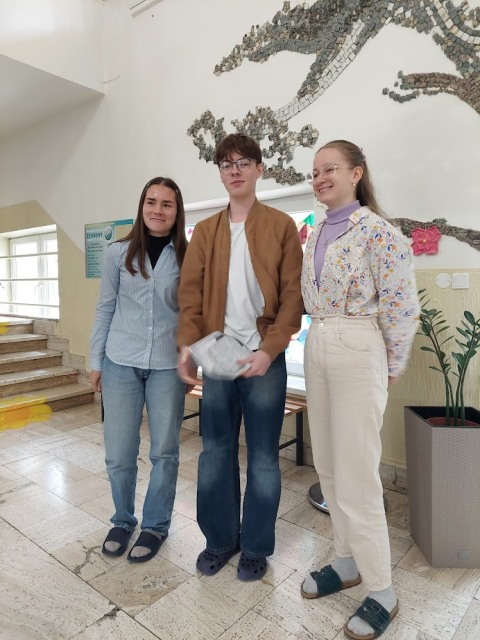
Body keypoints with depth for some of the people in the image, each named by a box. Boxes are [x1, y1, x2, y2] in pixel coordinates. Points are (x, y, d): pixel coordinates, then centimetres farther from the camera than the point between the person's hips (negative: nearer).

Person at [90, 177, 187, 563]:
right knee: (119, 453, 8)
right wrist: (96, 361, 6)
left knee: (165, 451, 9)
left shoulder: (188, 257, 1)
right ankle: (122, 520, 33)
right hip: (121, 363, 1)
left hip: (168, 366, 0)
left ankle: (155, 525, 30)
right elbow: (106, 308, 7)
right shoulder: (119, 252, 3)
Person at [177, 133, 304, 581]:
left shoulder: (281, 226, 2)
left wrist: (270, 349, -16)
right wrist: (188, 345, -11)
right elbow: (191, 293, 4)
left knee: (262, 456, 8)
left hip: (264, 357, -2)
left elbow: (293, 294, -4)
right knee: (216, 452, 11)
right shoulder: (205, 231, 11)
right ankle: (220, 539, 31)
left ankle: (256, 547, 26)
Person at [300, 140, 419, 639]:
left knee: (356, 473, -2)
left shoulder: (376, 231, -10)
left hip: (357, 350, -8)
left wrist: (391, 368, -6)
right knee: (327, 465, 15)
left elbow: (401, 305, -11)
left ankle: (381, 591, 19)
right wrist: (319, 340, 14)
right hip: (316, 346, 8)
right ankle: (347, 561, 34)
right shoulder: (316, 234, 13)